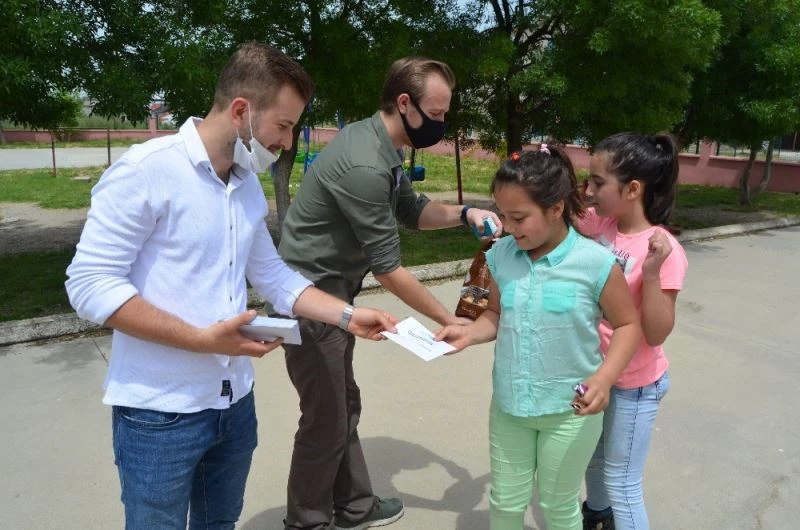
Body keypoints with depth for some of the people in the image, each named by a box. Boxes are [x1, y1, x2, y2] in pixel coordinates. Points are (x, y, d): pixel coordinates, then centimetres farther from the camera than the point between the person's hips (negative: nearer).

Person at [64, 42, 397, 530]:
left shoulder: (249, 186, 7)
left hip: (235, 402, 7)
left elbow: (274, 277, 11)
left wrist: (349, 316, 2)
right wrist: (202, 340, -24)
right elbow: (90, 284, -19)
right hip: (159, 412, -6)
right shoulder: (146, 171, -17)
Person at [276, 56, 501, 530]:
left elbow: (411, 210, 16)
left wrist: (463, 214, -3)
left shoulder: (381, 146, 4)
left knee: (344, 406, 19)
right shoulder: (365, 165, -27)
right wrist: (449, 321, -14)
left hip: (333, 291, 10)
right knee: (326, 420, 3)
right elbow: (387, 268, -23)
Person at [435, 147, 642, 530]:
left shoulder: (596, 263, -19)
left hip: (569, 411, -3)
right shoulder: (500, 255, -7)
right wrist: (468, 333, -12)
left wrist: (604, 378, -23)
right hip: (509, 404, 4)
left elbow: (627, 325, -8)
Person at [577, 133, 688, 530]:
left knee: (620, 482, 9)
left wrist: (652, 272, -39)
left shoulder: (664, 251, -26)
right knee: (593, 458, 30)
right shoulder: (600, 223, -9)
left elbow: (656, 334, -26)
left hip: (634, 384, -7)